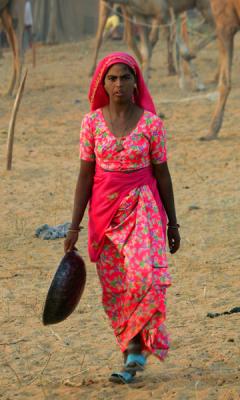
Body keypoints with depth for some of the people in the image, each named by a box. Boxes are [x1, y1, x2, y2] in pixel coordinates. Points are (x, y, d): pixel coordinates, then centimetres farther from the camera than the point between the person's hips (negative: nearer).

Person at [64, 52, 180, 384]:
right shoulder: (92, 122, 0)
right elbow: (85, 175, 2)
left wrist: (173, 223, 5)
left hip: (142, 207, -2)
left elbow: (162, 174, 2)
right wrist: (75, 226, -1)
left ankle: (135, 349, -12)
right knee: (114, 288, 4)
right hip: (104, 210, 2)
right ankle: (134, 351, 17)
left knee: (144, 275, -21)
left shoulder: (151, 123, -4)